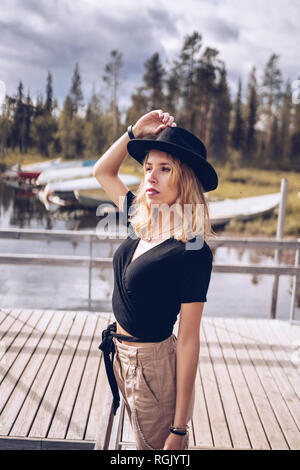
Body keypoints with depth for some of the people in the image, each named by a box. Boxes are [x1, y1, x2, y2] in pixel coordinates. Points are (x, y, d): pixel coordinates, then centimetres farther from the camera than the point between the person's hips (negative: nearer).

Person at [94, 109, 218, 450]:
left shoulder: (193, 251, -22)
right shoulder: (141, 220, -2)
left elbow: (188, 340, -21)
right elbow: (102, 171, 14)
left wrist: (179, 429, -18)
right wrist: (135, 132, 0)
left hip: (154, 362, -7)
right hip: (120, 354, 8)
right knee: (142, 440, 27)